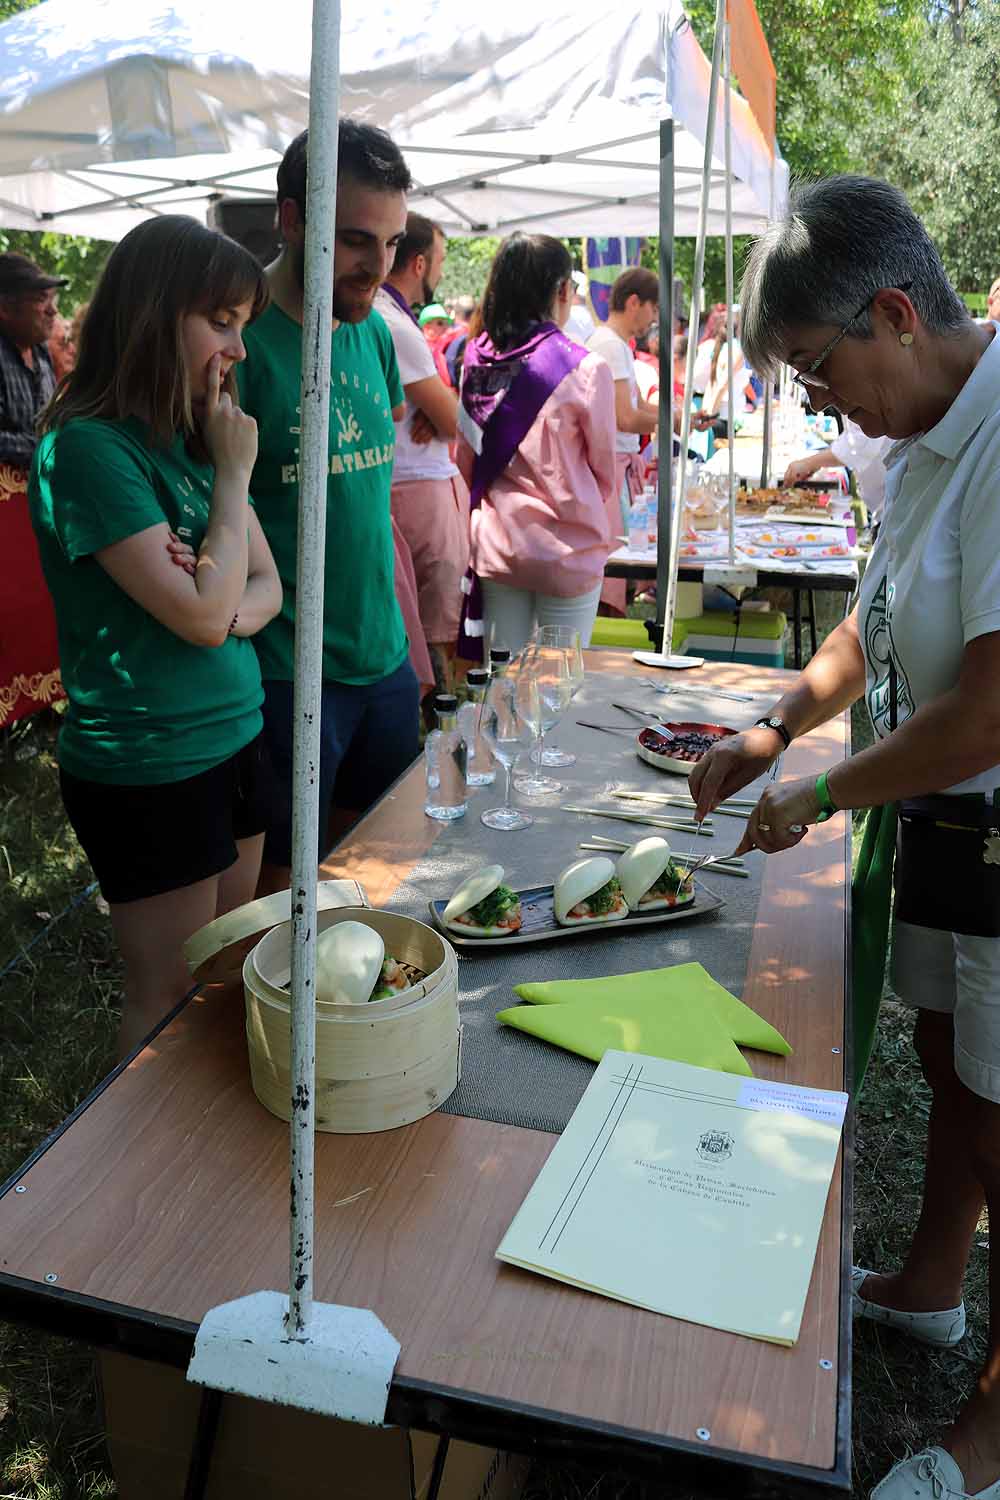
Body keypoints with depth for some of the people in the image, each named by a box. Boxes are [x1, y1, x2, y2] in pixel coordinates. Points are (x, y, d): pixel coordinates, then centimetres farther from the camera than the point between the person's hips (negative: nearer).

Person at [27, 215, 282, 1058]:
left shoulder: (199, 438, 7)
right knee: (169, 998, 8)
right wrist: (233, 476, -12)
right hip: (149, 773, -8)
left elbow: (265, 588, 7)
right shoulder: (89, 449, -18)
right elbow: (202, 615, -22)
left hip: (235, 742, 8)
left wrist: (219, 607, -16)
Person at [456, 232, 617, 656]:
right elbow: (605, 468, -1)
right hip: (566, 548, -4)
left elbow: (466, 460, 8)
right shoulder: (585, 369, -14)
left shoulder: (476, 359, 0)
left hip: (497, 543, 5)